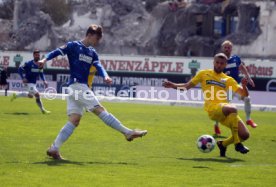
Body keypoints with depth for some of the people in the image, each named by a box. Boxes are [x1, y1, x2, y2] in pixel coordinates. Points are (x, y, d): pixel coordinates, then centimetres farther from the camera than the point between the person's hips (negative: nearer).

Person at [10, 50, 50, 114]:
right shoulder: (29, 64, -16)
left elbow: (41, 74, 12)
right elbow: (20, 69, -10)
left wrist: (44, 81, -4)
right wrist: (23, 78, -22)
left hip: (34, 83, 8)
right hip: (29, 82, -8)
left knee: (30, 96, 22)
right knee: (37, 94, -18)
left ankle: (16, 95, 39)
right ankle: (42, 109, -8)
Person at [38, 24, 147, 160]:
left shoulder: (92, 53, 18)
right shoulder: (73, 46, -1)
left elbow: (98, 66, 2)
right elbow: (58, 52, -12)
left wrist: (105, 76, -19)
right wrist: (45, 60, -31)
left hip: (82, 87, 8)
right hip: (76, 85, -8)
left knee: (74, 120, 0)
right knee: (100, 110, -10)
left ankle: (54, 148, -2)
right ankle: (128, 132, -12)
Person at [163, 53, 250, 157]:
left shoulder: (228, 80, 20)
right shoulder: (204, 74, 16)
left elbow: (244, 94, 14)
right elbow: (187, 86, 19)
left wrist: (244, 85, -7)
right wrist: (173, 85, 3)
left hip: (226, 111, 4)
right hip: (213, 108, -4)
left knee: (245, 135, -9)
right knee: (233, 109, -38)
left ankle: (223, 144, 20)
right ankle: (237, 144, -31)